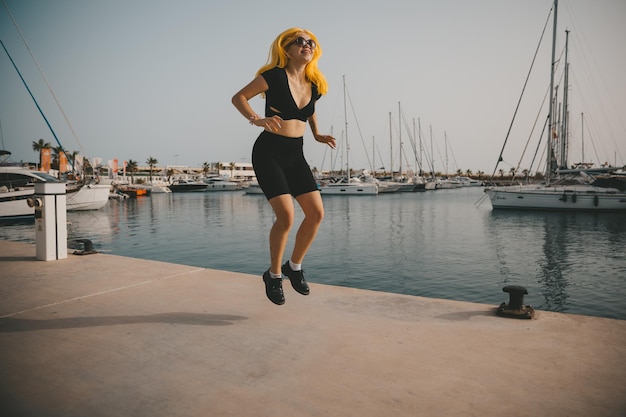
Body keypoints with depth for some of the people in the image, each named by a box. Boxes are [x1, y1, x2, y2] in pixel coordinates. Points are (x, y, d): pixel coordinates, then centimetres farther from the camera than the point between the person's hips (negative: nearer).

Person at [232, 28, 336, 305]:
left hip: (295, 154, 6)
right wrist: (257, 120, -24)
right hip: (268, 152, -6)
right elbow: (238, 98, -7)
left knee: (316, 213, -5)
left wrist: (317, 134, 14)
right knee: (286, 215, -18)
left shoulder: (314, 86, 9)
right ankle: (274, 274, 6)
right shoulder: (274, 76, -9)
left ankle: (294, 266, 17)